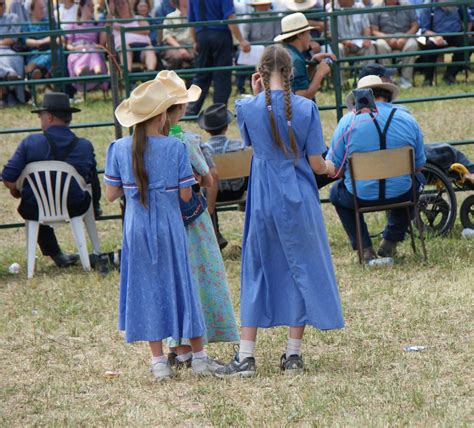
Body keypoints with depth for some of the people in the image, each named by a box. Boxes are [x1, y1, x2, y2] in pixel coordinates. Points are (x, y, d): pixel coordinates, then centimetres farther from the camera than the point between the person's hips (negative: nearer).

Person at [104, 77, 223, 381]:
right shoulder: (176, 147, -12)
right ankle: (199, 356, 16)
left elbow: (111, 194, -3)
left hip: (136, 229, 2)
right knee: (181, 285, 10)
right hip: (169, 226, -2)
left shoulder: (119, 148, -6)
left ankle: (159, 361, 9)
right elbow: (186, 194, -10)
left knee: (147, 288, 9)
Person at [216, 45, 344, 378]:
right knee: (302, 269, 10)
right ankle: (294, 355, 12)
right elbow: (316, 163, -7)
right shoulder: (306, 108, -9)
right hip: (298, 202, -1)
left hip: (262, 203, 1)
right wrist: (330, 168, 16)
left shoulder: (248, 108, -6)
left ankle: (246, 357, 5)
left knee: (256, 272, 9)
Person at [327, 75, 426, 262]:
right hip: (400, 195, 2)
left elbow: (333, 167, -3)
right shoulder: (408, 120, 1)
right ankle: (390, 242, 32)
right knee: (415, 179, 36)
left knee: (336, 192, 33)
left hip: (360, 197, -1)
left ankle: (365, 248, 19)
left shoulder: (348, 120, -5)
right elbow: (419, 165, 10)